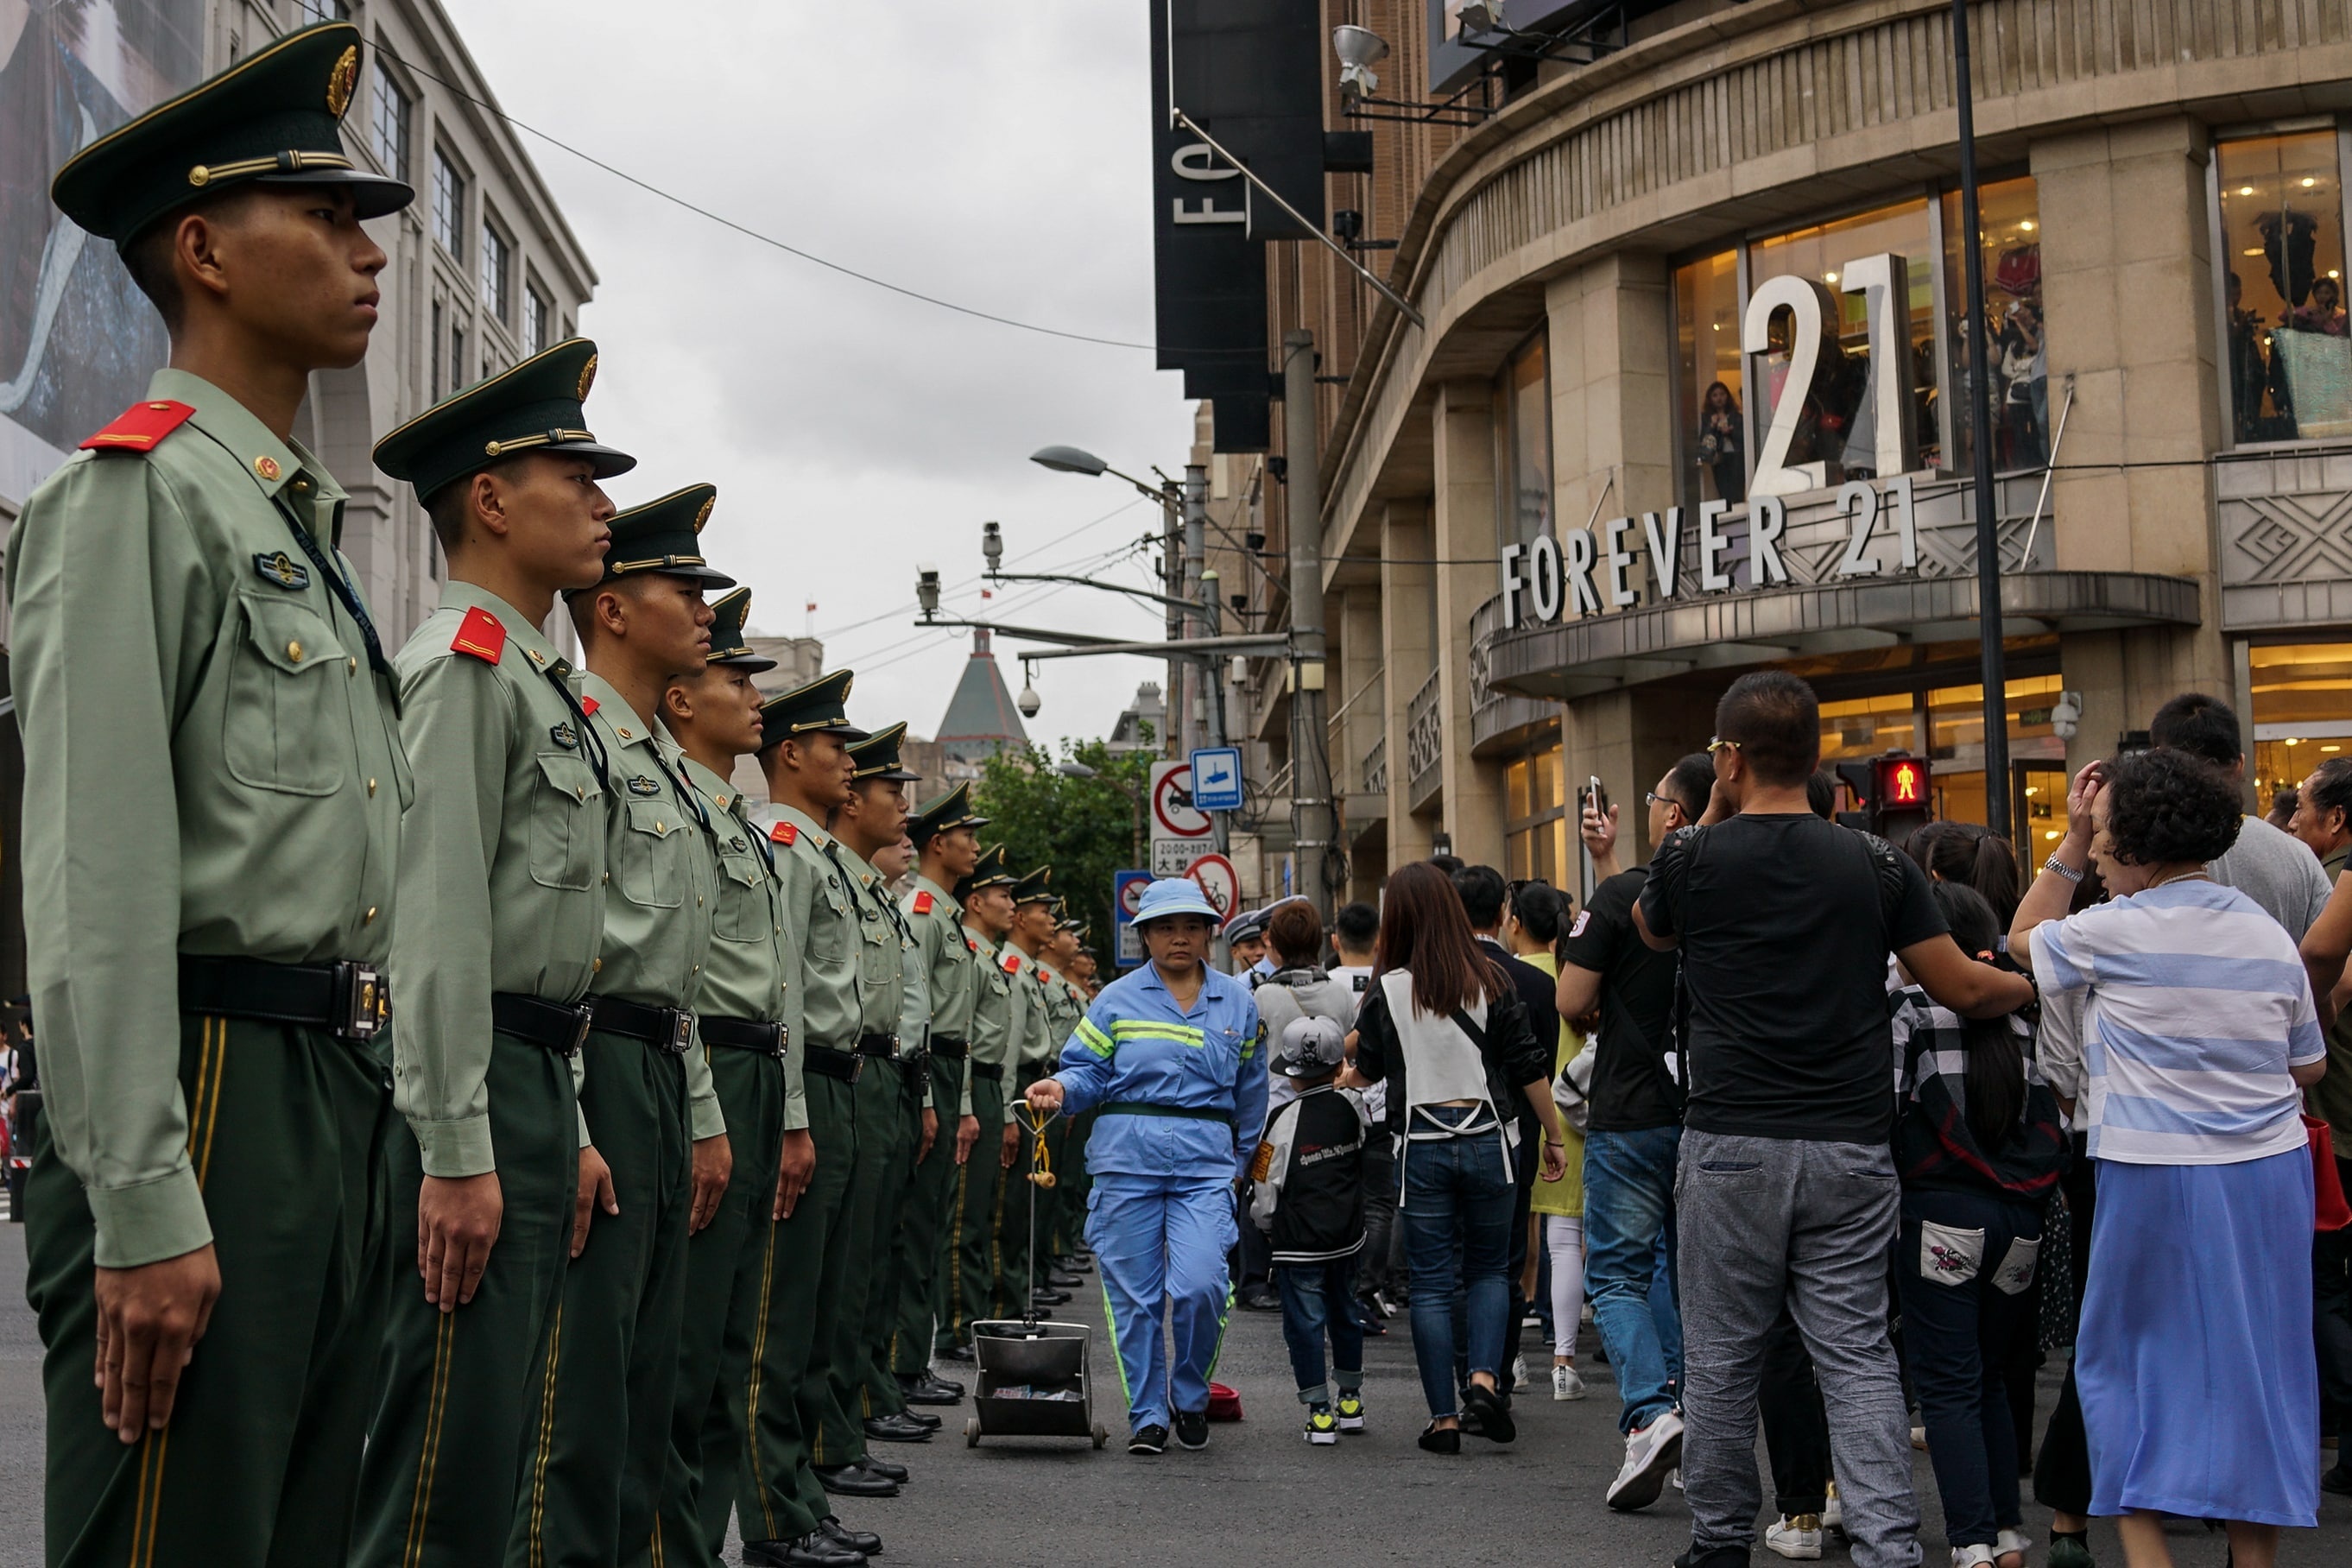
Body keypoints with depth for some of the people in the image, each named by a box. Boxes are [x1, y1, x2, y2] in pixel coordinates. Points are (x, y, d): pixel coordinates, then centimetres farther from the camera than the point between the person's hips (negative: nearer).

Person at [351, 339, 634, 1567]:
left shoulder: (536, 677, 22)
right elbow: (438, 923, -19)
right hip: (473, 1093, -10)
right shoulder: (465, 661, -10)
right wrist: (457, 1152, -23)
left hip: (535, 1085, 10)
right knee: (447, 1466, -7)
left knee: (497, 1444, 15)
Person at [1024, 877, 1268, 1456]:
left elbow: (1249, 1093, 21)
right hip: (1127, 1155, 0)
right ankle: (1148, 1415, 16)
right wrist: (1060, 1089, -17)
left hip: (1205, 1160, 0)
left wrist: (1240, 1161, 22)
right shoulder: (1118, 999, 7)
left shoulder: (1237, 1003, 13)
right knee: (1135, 1295, 2)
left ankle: (1189, 1394, 12)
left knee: (1200, 1286, -14)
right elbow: (1089, 1070, 5)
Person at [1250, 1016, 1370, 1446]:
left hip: (1299, 1244, -5)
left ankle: (1320, 1413, 2)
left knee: (1305, 1321, 2)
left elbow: (1265, 1190, -9)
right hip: (1348, 1236, 5)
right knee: (1344, 1312, 20)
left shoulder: (1284, 1120, -14)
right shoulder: (1352, 1107, -3)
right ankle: (1350, 1401, 31)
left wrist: (1266, 1222, 9)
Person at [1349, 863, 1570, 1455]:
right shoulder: (1491, 980, -2)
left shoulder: (1388, 991, -4)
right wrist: (1554, 1135, 9)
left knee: (1431, 1283, 5)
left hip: (1420, 1145, -1)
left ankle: (1444, 1416, 5)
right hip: (1485, 1138, 1)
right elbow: (1528, 1067, -1)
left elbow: (1367, 1072, 9)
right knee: (1489, 1269, 16)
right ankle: (1484, 1376, -4)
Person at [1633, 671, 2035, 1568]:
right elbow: (1964, 990, 4)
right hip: (1850, 1147, 2)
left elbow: (1651, 929, 20)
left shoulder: (1691, 857, -3)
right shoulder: (1877, 864, 1)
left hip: (1731, 1146, -2)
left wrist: (1712, 813, 19)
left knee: (1721, 1358, 9)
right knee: (1857, 1355, 5)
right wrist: (2038, 985, 25)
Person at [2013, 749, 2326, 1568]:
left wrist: (2069, 841, 9)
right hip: (2271, 1172, 5)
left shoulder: (2114, 933, -10)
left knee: (2125, 1361, 8)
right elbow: (2309, 1065, 13)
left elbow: (2023, 939, 9)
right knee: (2253, 1368, 13)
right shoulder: (2267, 932, 6)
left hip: (2158, 1180, -5)